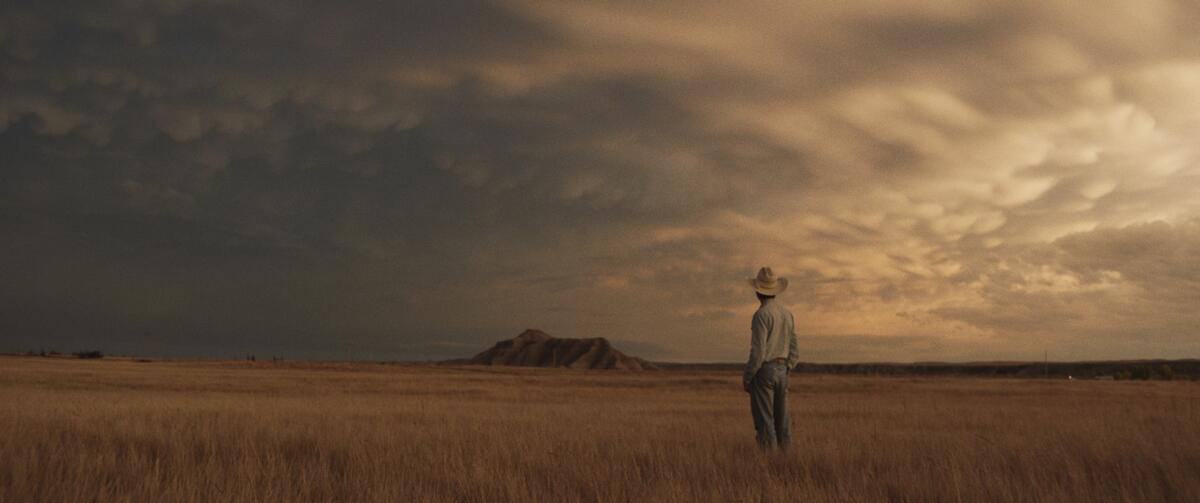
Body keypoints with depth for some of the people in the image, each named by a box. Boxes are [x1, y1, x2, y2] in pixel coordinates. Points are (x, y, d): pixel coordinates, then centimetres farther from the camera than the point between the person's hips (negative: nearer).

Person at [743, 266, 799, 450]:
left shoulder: (761, 314, -15)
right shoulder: (787, 314, 10)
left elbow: (758, 351, -19)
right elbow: (794, 352, 11)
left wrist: (746, 378, -11)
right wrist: (783, 373, 19)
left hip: (763, 371, -7)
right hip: (781, 371, 7)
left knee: (764, 420, -4)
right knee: (781, 420, 11)